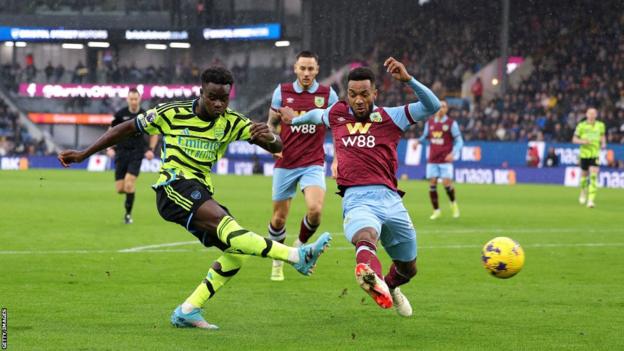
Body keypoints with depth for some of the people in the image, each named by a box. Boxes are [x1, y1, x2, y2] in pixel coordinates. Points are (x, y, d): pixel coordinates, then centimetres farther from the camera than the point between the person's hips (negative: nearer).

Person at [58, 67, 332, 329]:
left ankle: (187, 311, -3)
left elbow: (276, 147, 1)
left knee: (237, 253, -9)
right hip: (175, 187, -7)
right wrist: (83, 155, 7)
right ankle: (297, 256, -48)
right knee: (225, 224, -31)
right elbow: (127, 129, 8)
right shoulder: (172, 114, -2)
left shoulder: (230, 122, 7)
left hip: (201, 195, 7)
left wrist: (269, 137, -25)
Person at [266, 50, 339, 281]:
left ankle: (301, 245, 9)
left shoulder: (327, 94, 0)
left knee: (315, 209, -22)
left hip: (313, 164, -1)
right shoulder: (282, 91, 2)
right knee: (279, 217, 4)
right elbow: (272, 123, 12)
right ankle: (277, 261, 29)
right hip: (285, 164, 1)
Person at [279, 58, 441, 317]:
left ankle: (390, 287, 53)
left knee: (408, 269, 16)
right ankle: (371, 277, -73)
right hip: (357, 199, -2)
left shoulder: (390, 118, 11)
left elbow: (433, 106, 1)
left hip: (389, 199, 2)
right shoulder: (337, 114, 17)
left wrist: (408, 79, -12)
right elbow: (317, 114, 42)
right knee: (365, 237, -39)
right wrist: (295, 120, 59)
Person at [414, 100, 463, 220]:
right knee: (432, 185, -2)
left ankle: (453, 204, 18)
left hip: (445, 159, -3)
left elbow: (459, 141, -2)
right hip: (432, 160, 3)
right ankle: (436, 211, 10)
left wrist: (453, 153, -18)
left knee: (446, 183, -11)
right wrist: (418, 141, -4)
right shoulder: (429, 122, 8)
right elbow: (425, 137, 18)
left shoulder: (451, 123, -3)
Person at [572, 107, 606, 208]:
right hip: (584, 154, 0)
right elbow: (574, 139, 2)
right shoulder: (581, 125, -2)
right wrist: (582, 141, -17)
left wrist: (603, 143, 1)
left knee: (593, 177, -14)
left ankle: (591, 200, -18)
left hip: (595, 154, 0)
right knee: (584, 175, 11)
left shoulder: (600, 125, 4)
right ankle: (583, 192, 42)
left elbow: (602, 136, 21)